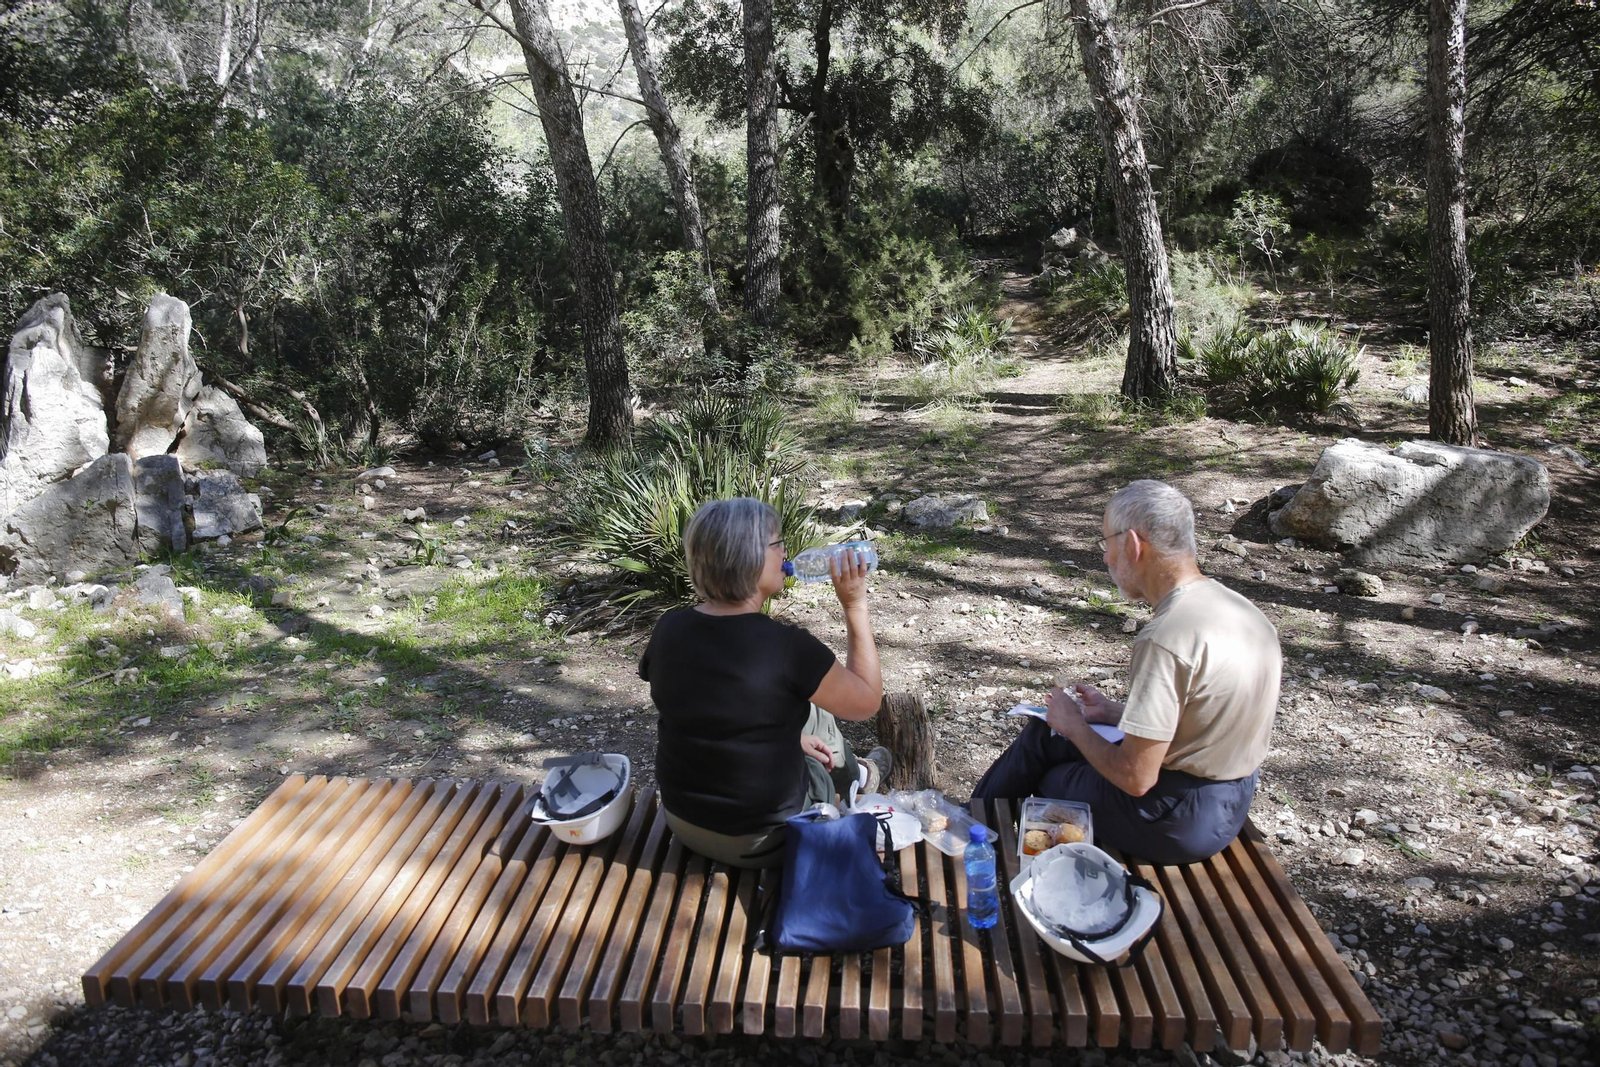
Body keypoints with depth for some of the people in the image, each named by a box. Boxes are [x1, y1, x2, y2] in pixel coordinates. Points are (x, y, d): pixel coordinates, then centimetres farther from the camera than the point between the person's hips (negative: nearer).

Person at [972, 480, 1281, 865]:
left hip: (1180, 820, -8)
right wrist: (1115, 712, 15)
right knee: (1041, 735, 18)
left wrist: (1073, 725, -8)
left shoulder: (1167, 638, -29)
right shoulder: (1237, 609, 0)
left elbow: (1135, 778, -25)